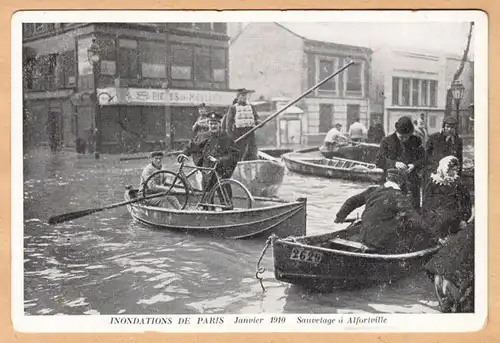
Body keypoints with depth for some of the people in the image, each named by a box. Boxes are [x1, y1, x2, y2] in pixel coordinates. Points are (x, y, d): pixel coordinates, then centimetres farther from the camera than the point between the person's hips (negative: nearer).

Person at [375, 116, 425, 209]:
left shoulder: (416, 141, 6)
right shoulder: (387, 141, 1)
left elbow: (423, 159, 8)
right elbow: (378, 161, -3)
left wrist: (414, 165, -13)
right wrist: (394, 164, -17)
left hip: (412, 183, 1)